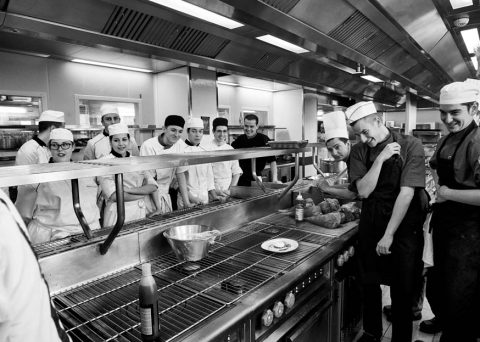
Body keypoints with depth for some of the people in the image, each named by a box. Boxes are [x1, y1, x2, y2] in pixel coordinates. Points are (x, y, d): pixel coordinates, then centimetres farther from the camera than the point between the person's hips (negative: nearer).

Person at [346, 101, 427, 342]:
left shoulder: (410, 146, -10)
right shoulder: (359, 151, 0)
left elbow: (406, 193, -16)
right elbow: (363, 191, -9)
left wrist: (389, 235, -18)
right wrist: (381, 158, -19)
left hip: (404, 228, -3)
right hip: (370, 227, 3)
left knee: (402, 291, 8)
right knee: (369, 284, 15)